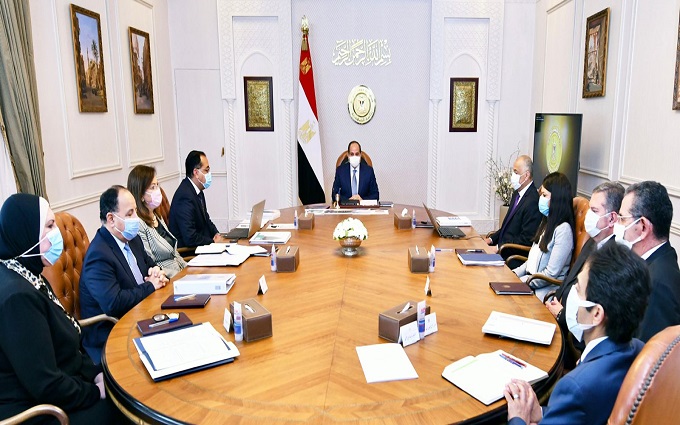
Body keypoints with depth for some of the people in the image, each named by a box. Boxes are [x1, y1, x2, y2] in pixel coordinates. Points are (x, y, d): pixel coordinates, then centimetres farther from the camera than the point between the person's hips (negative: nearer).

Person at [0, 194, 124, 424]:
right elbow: (46, 387, -26)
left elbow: (64, 346, 12)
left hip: (54, 396, 9)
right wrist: (97, 392, -12)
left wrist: (96, 373, 1)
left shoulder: (30, 277, 5)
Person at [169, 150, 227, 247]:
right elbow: (189, 238, -25)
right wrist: (213, 241, -13)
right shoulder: (185, 196, -22)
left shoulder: (197, 191, 6)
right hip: (185, 250, -9)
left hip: (200, 246, 9)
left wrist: (216, 233, 3)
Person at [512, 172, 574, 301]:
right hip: (530, 280, 8)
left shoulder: (563, 229, -15)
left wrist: (520, 281, -14)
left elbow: (551, 274, -17)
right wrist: (514, 274, 4)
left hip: (544, 290, -8)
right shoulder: (547, 222, 13)